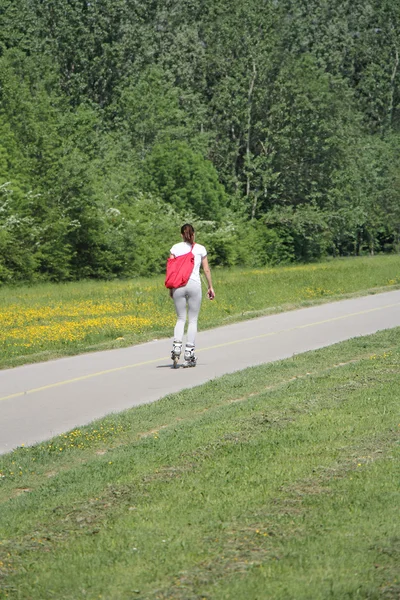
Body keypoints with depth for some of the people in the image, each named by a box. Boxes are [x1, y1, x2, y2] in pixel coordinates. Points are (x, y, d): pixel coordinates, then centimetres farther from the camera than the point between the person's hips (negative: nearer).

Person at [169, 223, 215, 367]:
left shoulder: (175, 248, 6)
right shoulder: (200, 249, 6)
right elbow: (206, 270, 6)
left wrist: (171, 287, 10)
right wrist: (210, 287, 15)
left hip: (178, 285, 1)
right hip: (194, 285, -1)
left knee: (180, 319, 12)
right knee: (193, 320, 7)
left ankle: (177, 345, -9)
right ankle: (189, 353, 4)